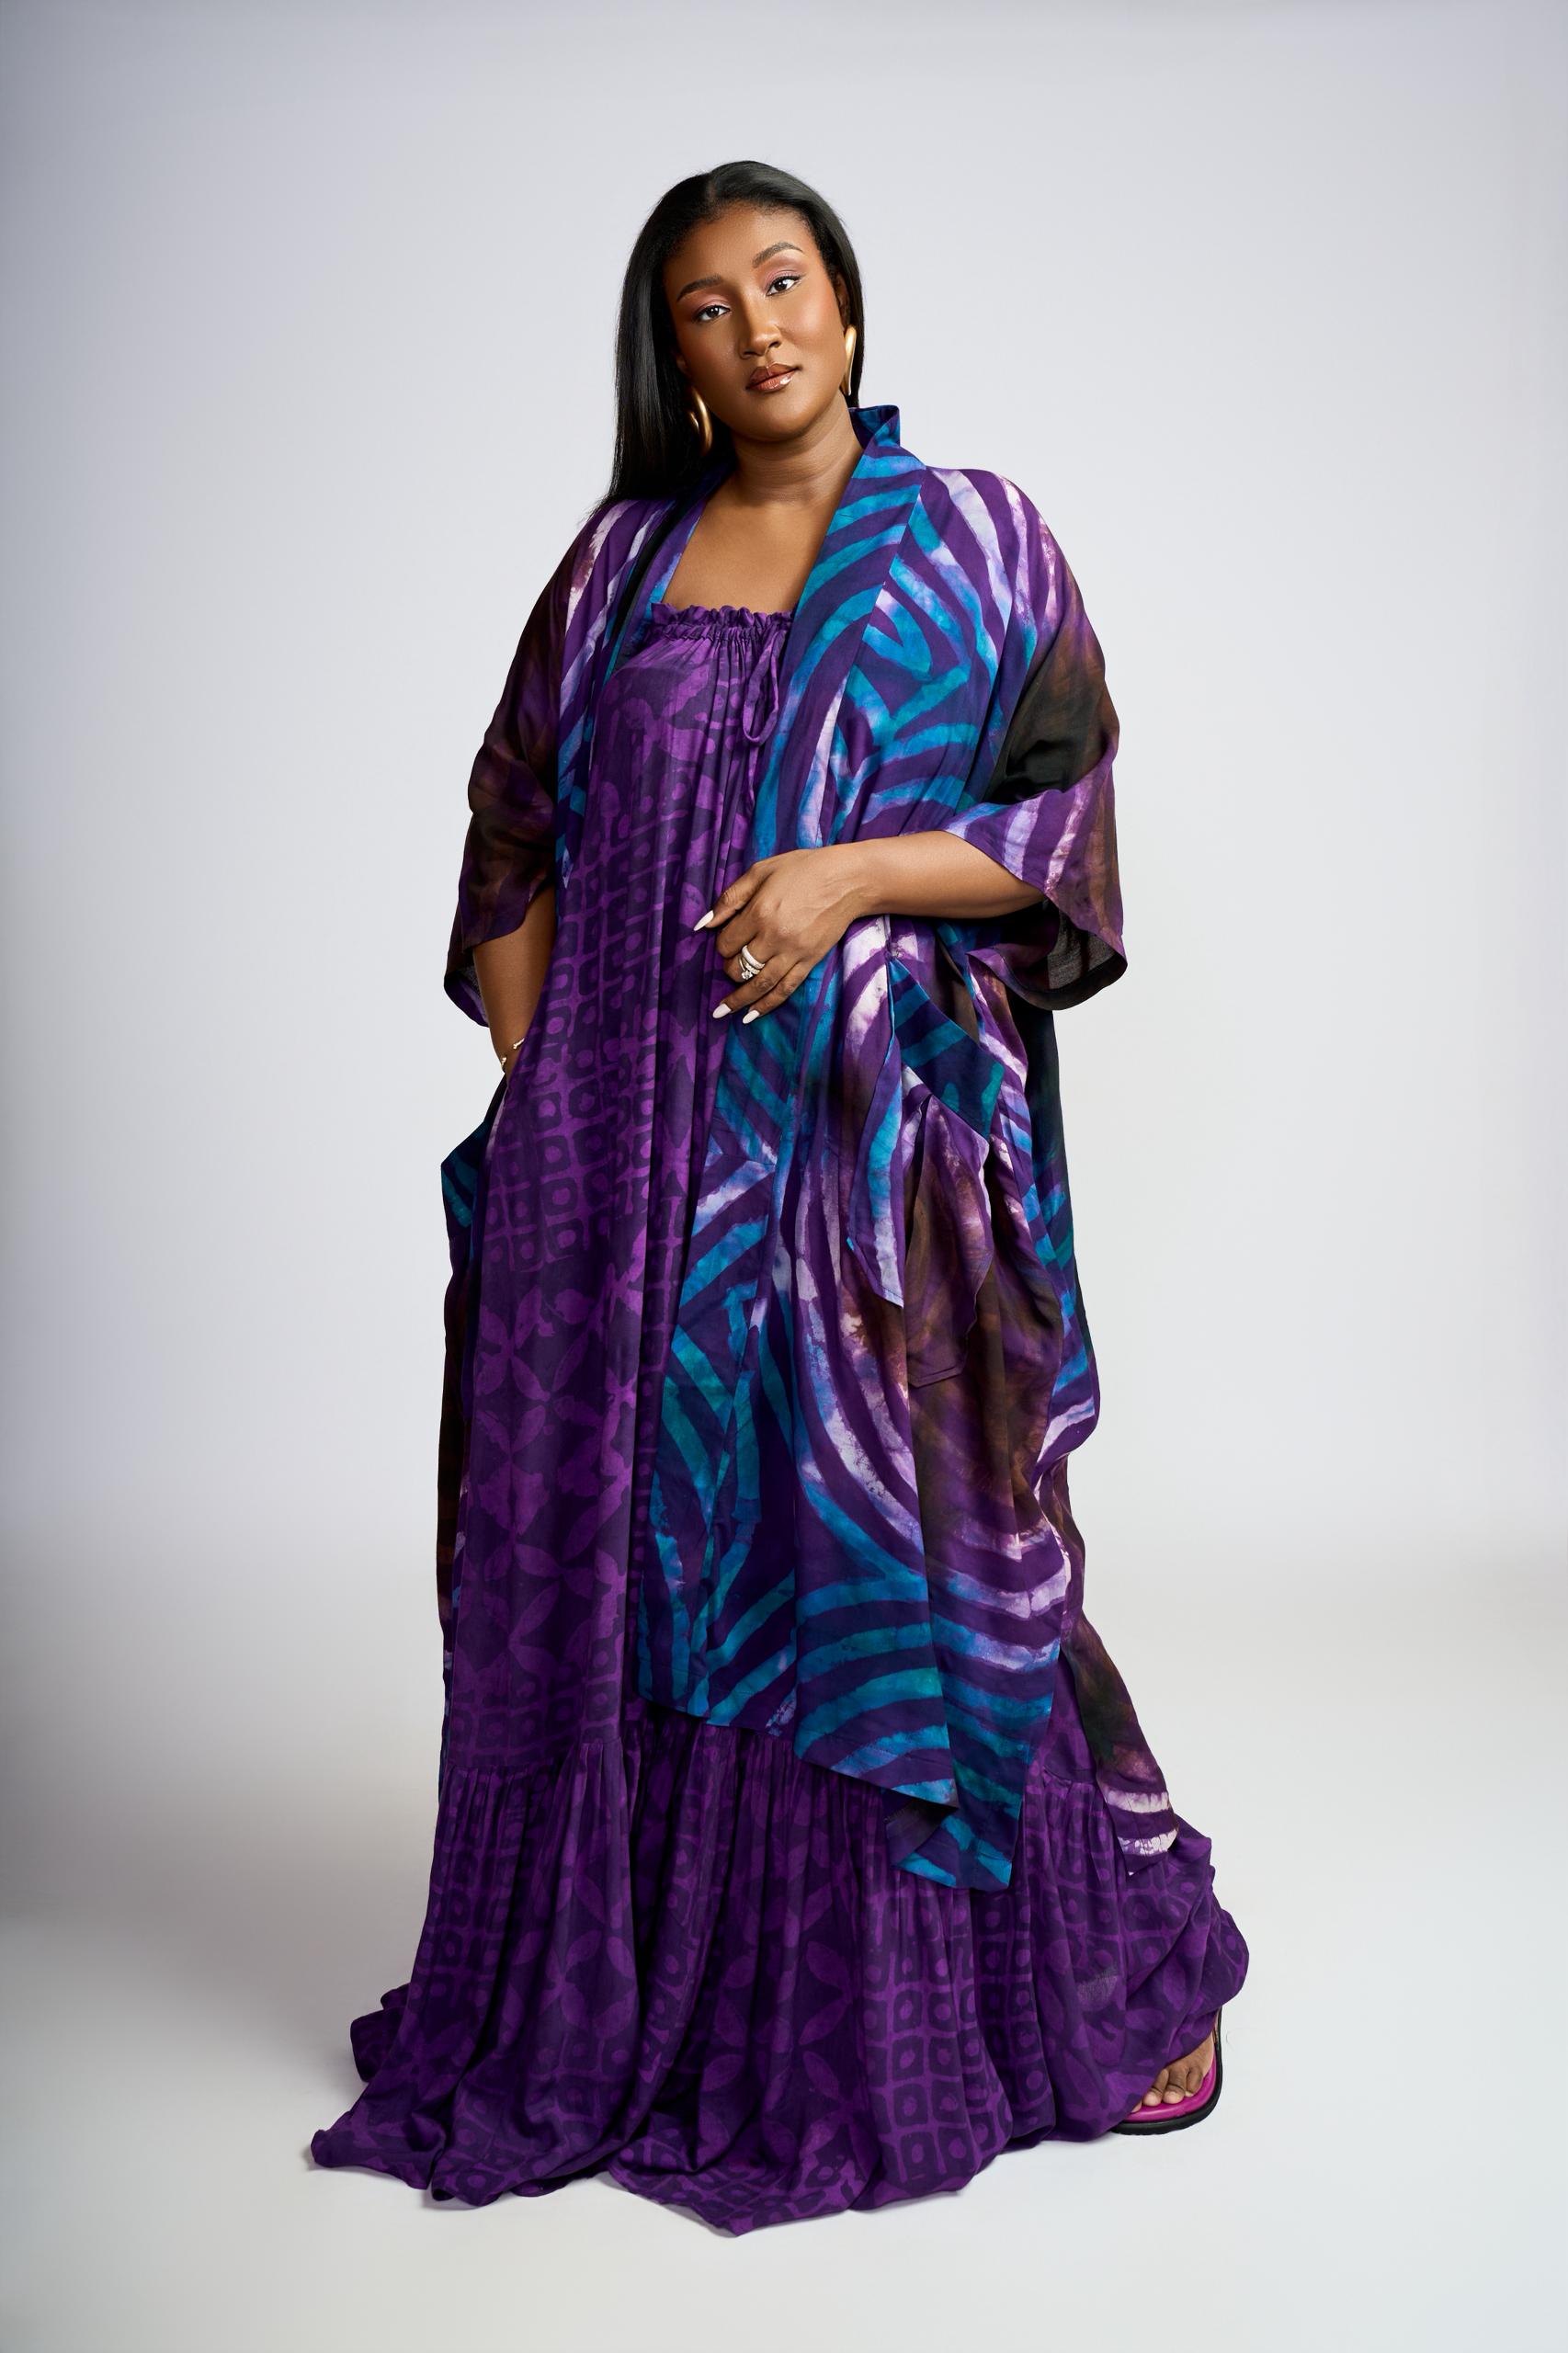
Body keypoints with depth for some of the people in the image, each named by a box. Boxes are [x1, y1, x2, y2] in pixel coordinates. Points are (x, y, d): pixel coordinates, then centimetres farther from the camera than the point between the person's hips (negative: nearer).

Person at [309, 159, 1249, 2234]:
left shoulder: (973, 536, 6)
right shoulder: (621, 561, 13)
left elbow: (1066, 817, 0)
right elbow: (519, 839, 13)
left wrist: (854, 874, -15)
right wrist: (530, 1091, 2)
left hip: (883, 1126, -3)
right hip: (631, 1140, 3)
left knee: (907, 1553, -2)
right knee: (625, 1546, 7)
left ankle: (1119, 1964, 17)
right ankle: (641, 1994, 25)